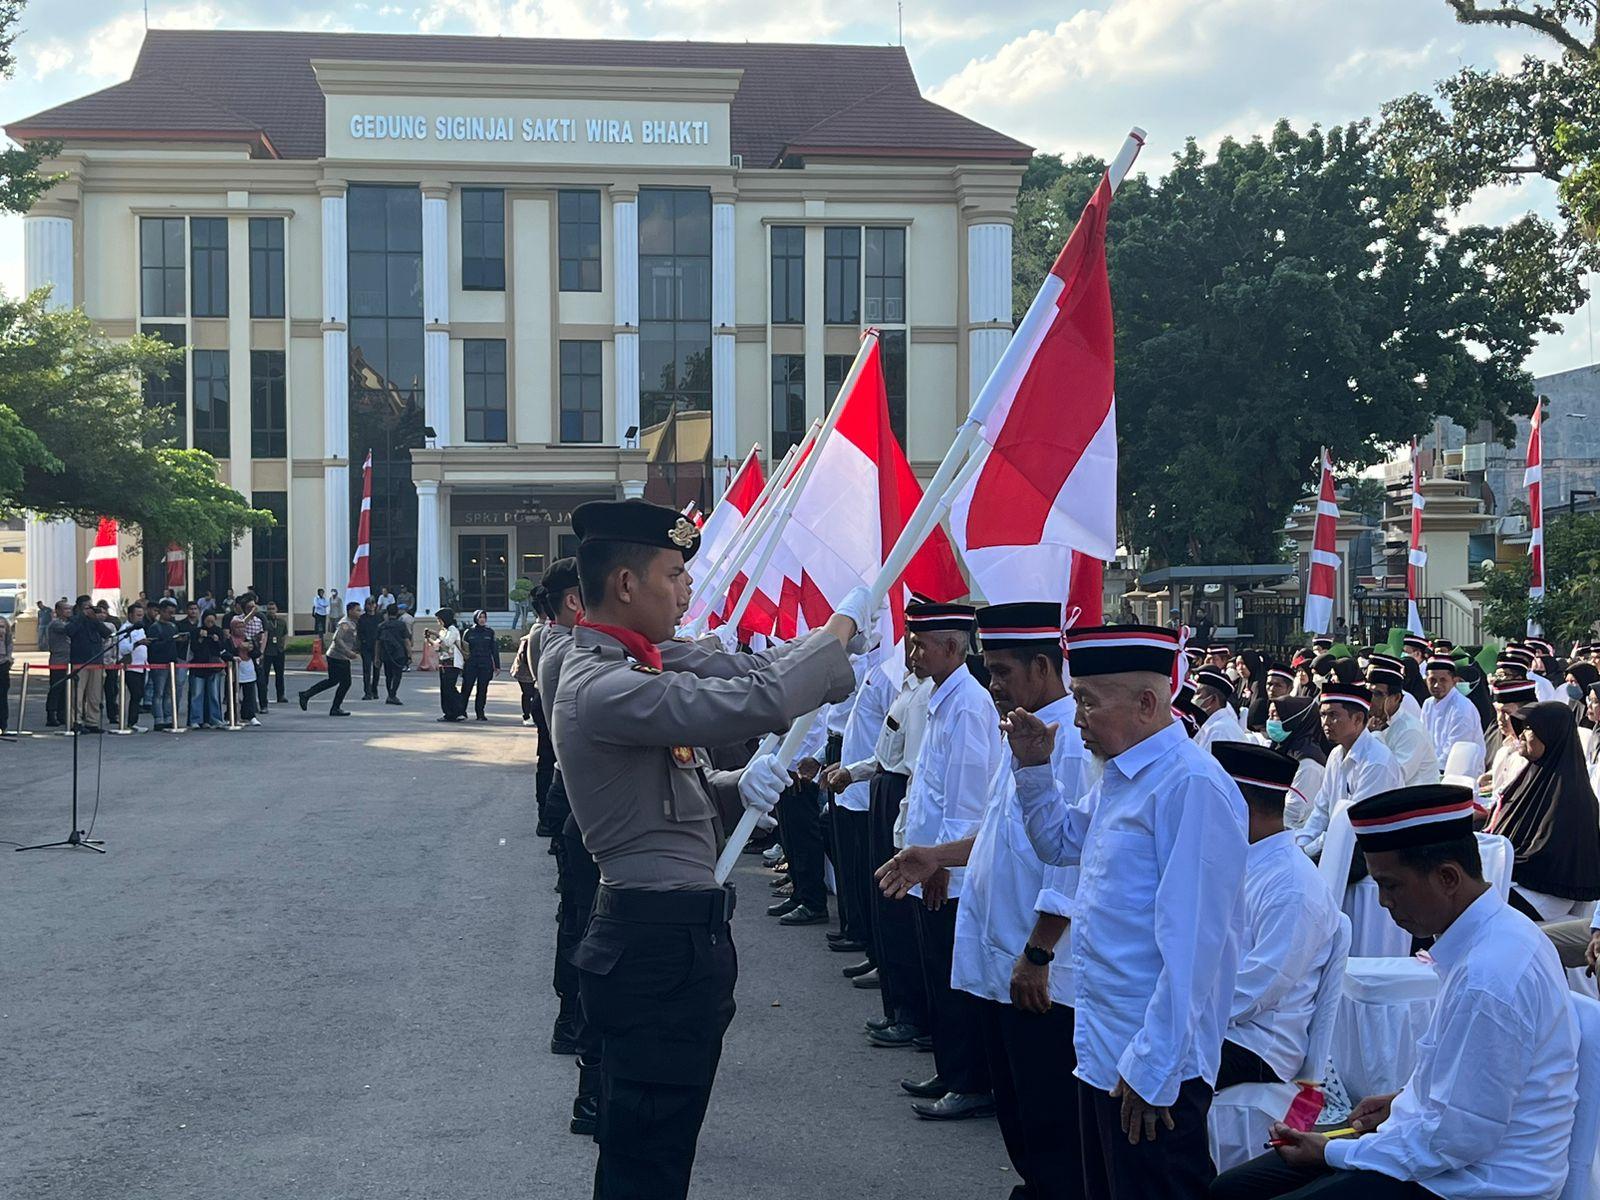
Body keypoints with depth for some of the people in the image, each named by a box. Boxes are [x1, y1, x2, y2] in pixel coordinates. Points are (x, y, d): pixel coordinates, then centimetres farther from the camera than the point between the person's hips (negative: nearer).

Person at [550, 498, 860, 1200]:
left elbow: (671, 786, 20)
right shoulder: (603, 689, -21)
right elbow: (760, 700, -30)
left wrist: (735, 784, -2)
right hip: (662, 943, -11)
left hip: (672, 937, 11)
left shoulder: (619, 674, 14)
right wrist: (840, 629, -14)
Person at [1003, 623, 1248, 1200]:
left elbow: (1191, 942, -24)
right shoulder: (1118, 777, 10)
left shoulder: (1190, 785, -21)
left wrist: (1152, 1069, -23)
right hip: (1103, 1046, 10)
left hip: (1154, 1066, -10)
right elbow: (1060, 841, 29)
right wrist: (1033, 766, 12)